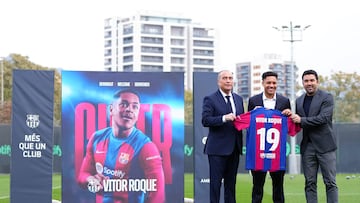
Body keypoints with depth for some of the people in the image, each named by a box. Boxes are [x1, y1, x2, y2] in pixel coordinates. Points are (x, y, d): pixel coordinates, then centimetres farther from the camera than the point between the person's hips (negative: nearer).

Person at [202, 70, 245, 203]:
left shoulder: (238, 99, 15)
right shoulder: (210, 99, -5)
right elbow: (205, 120, -15)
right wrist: (224, 118, -26)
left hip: (234, 147, 6)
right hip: (218, 148, -6)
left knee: (231, 182, 12)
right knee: (215, 182, -3)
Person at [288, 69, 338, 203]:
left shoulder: (327, 97, -4)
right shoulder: (299, 101, 14)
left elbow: (323, 118, -16)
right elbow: (298, 123, 20)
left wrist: (301, 120, -13)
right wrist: (292, 117, -2)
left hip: (324, 146, -5)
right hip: (307, 146, 5)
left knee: (330, 182, -3)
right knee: (310, 183, 5)